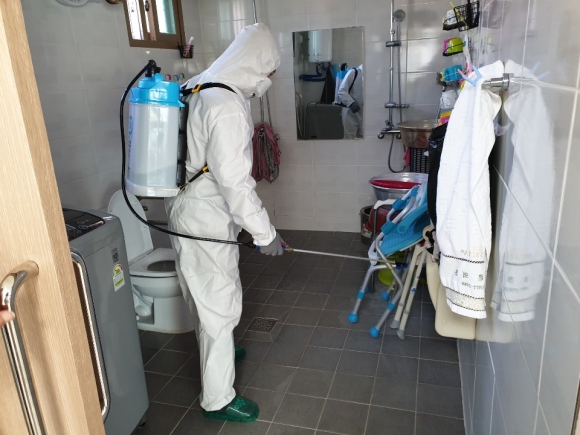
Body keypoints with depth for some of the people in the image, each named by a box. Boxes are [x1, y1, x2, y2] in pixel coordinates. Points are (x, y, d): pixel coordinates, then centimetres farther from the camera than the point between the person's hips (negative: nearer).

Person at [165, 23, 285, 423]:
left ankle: (216, 349, 49)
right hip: (205, 221, -10)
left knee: (209, 296, 26)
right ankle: (218, 399, 18)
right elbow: (234, 181, -28)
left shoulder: (202, 86, 9)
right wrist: (265, 234, -19)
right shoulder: (228, 106, -24)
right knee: (220, 304, 2)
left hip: (192, 210, 10)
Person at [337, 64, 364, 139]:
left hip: (365, 114, 4)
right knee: (349, 138, 4)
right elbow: (341, 91, -10)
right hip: (351, 113, -3)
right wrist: (351, 103, -25)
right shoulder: (353, 72, -7)